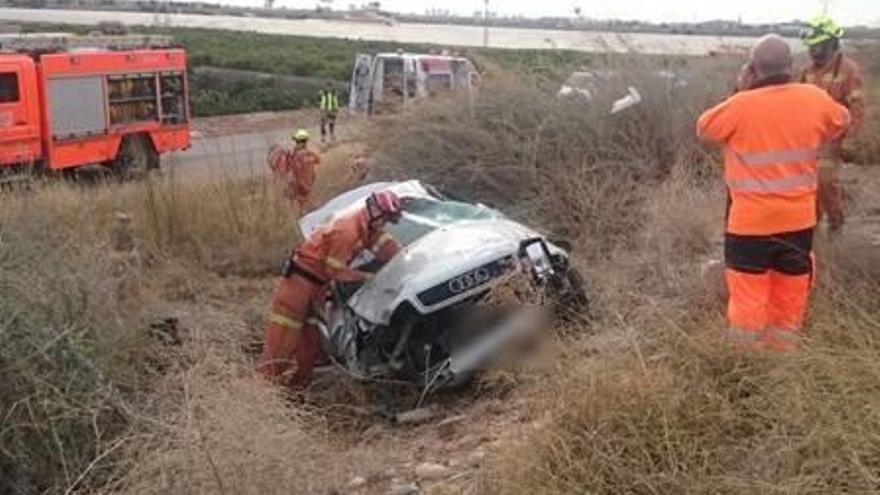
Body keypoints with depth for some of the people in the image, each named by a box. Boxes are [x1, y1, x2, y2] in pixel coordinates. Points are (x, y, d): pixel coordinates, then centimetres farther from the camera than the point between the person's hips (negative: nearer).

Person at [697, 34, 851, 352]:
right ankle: (784, 346, 31)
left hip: (751, 219, -4)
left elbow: (704, 128, 2)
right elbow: (842, 122, 16)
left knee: (748, 292, 7)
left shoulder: (740, 106, -16)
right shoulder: (815, 99, -5)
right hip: (798, 217, 4)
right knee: (791, 289, 18)